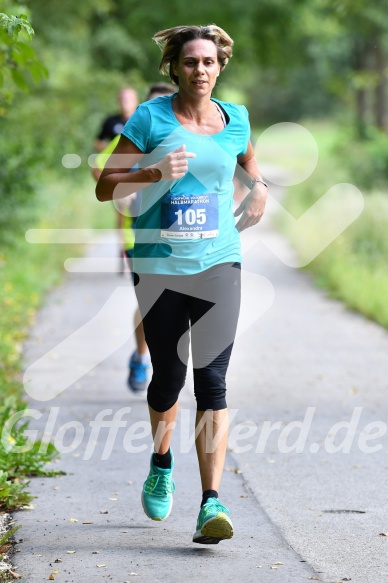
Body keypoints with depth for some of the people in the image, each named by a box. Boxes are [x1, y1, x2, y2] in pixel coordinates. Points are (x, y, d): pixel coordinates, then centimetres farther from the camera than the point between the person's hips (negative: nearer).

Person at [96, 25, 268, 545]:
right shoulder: (151, 118, -2)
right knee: (168, 376, 9)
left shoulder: (236, 120, 7)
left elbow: (249, 162, 30)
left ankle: (211, 506, -15)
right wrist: (155, 173, -19)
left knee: (212, 380, -11)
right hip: (159, 266, -1)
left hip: (218, 263, 1)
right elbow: (105, 188, -4)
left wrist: (259, 189, 11)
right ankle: (161, 464, 41)